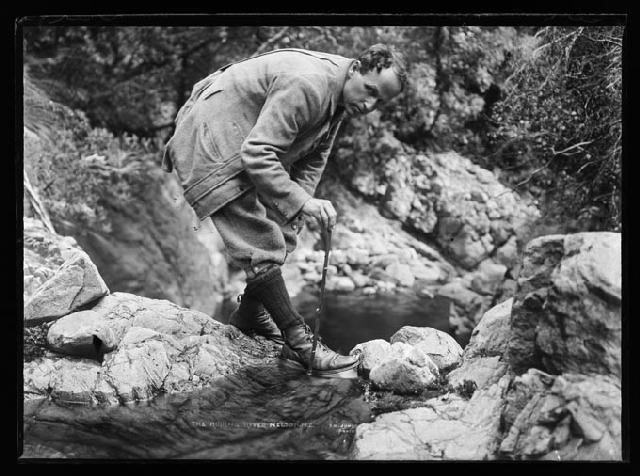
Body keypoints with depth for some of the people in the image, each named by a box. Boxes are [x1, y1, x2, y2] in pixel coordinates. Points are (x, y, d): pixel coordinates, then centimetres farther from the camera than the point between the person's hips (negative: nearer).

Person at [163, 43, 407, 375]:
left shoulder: (338, 96, 2)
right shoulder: (306, 85, -29)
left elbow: (312, 160, 6)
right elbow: (258, 154, -33)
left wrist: (292, 215, -6)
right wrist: (302, 202, -36)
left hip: (242, 147, 10)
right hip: (210, 144, -10)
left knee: (280, 235, 12)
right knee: (261, 246, -12)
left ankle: (251, 317, 25)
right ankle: (299, 342, -7)